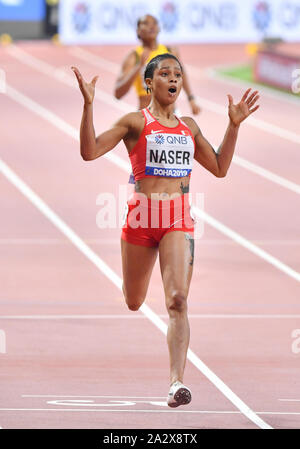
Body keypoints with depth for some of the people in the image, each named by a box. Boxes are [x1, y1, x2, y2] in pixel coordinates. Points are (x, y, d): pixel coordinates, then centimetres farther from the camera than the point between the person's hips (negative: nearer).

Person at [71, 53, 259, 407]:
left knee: (178, 301, -16)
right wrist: (88, 105, -16)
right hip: (141, 217, -1)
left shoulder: (189, 126, 13)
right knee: (133, 303, 11)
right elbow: (90, 151, -7)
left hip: (178, 220, 1)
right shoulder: (135, 122, 2)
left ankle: (177, 381, -22)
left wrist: (234, 124, 14)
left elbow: (219, 167, 20)